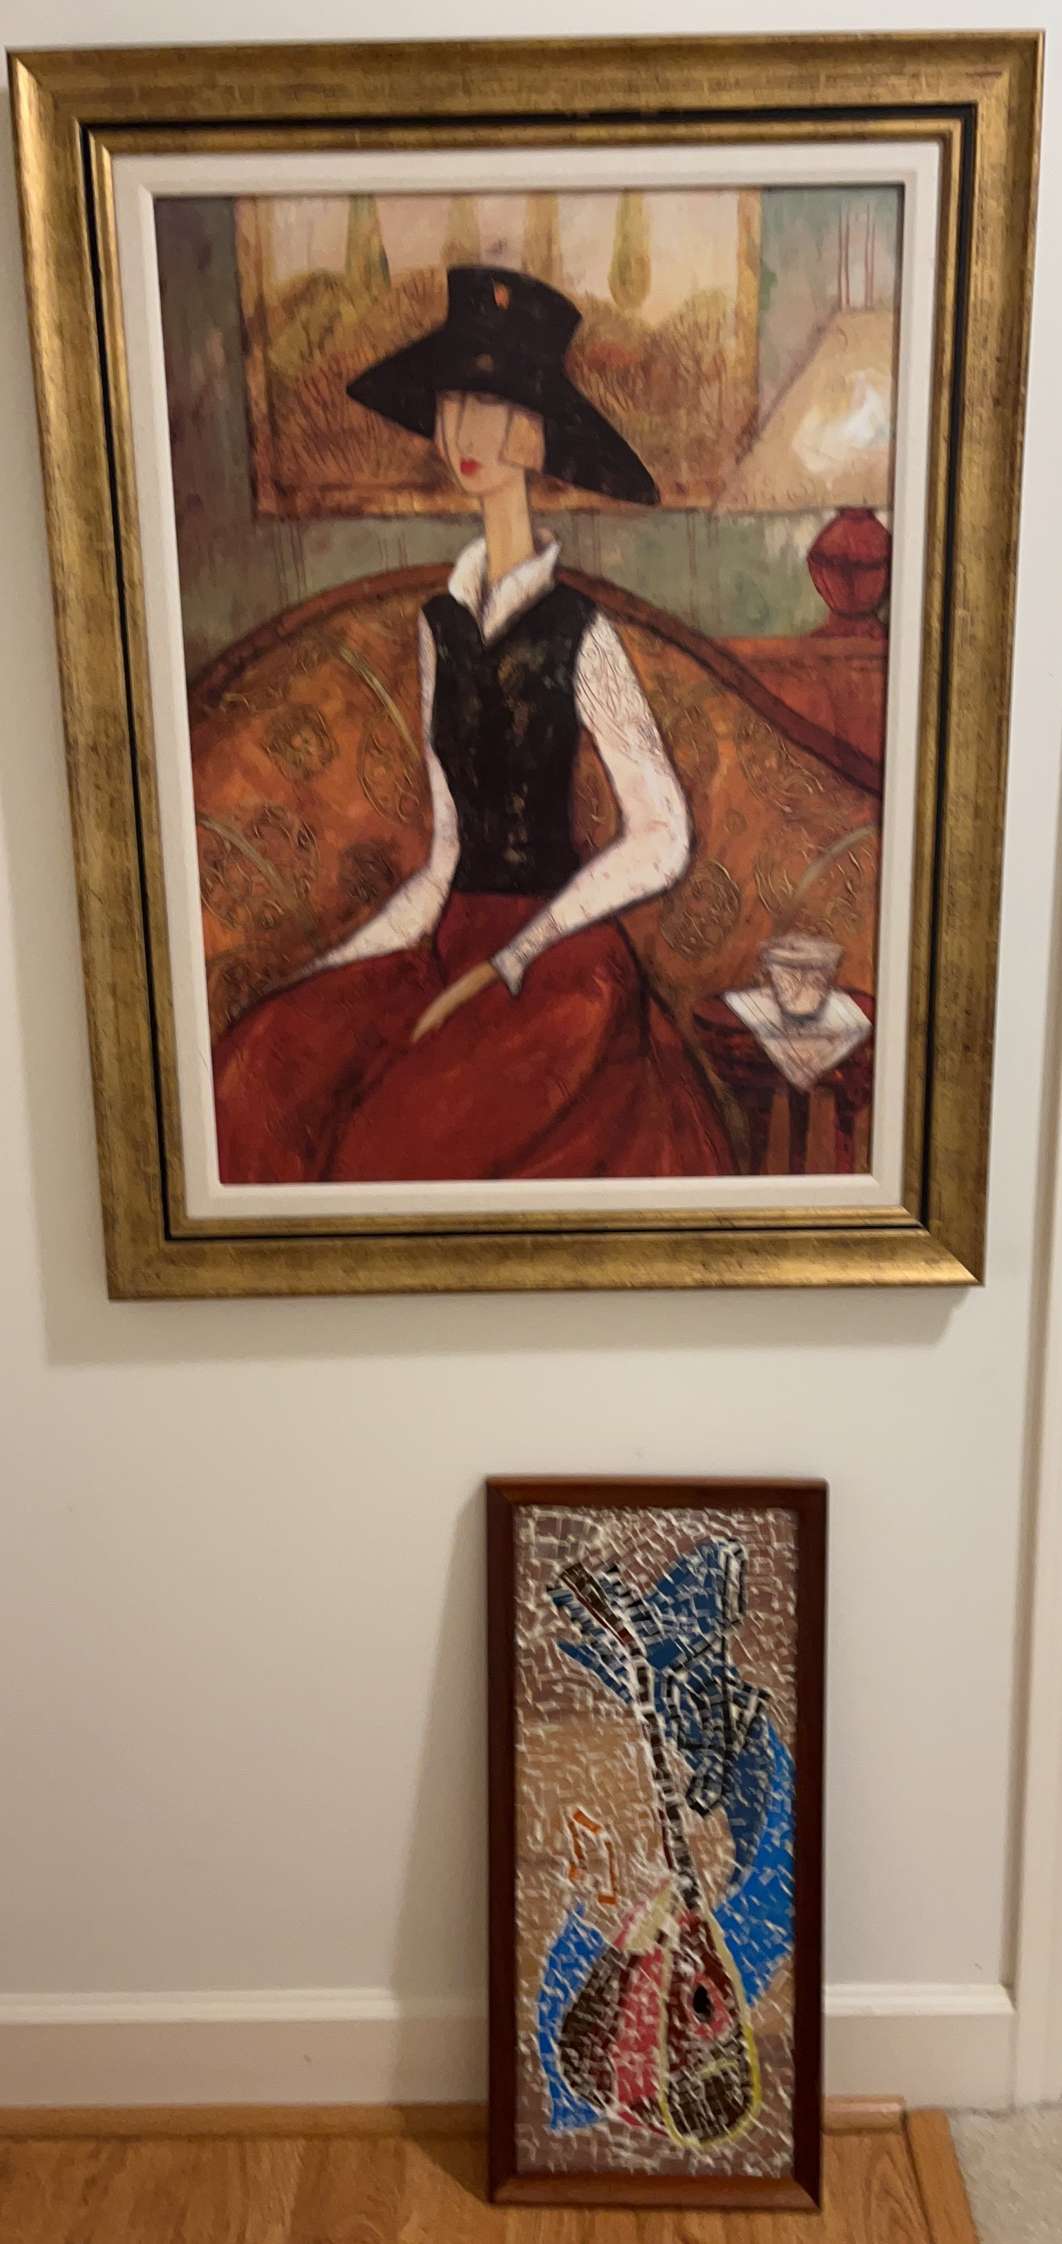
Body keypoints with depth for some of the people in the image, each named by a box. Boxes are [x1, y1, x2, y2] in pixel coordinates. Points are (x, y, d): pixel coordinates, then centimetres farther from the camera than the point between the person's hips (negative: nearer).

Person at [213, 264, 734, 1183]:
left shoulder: (578, 633, -7)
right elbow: (446, 855, 12)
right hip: (455, 941, 5)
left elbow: (660, 839, -10)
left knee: (406, 1140, -24)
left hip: (561, 964, -5)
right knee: (264, 1066, -15)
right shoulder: (441, 623, 10)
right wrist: (327, 971, 5)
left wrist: (504, 968, -12)